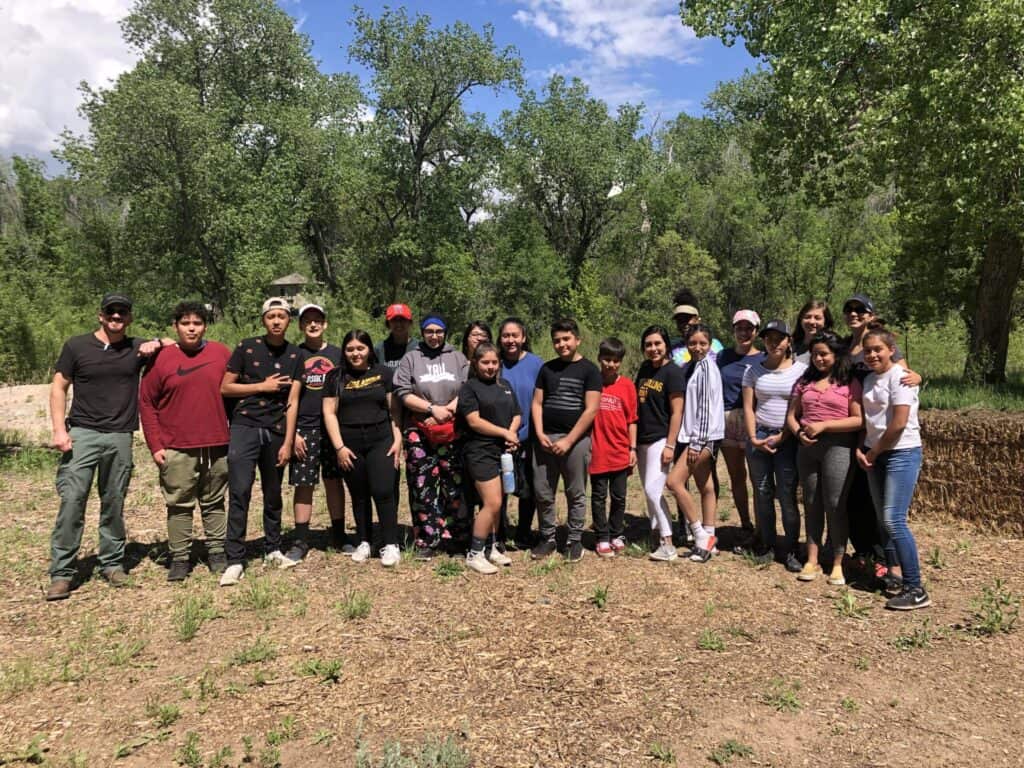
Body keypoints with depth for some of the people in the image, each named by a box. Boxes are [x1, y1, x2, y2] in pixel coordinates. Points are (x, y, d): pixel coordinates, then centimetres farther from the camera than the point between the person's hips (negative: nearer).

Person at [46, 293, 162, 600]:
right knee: (72, 500, -8)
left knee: (114, 503, 9)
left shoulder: (138, 348, 7)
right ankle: (61, 573, 0)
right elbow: (59, 388, 5)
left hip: (120, 437, 2)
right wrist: (59, 430, -5)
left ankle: (112, 563, 21)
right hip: (82, 434, -2)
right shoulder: (76, 346, 4)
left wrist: (158, 343, -4)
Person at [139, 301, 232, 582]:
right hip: (177, 450, -1)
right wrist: (155, 446, -3)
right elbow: (147, 403, 2)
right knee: (179, 506, 4)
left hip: (217, 447, 2)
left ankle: (217, 552, 22)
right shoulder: (161, 359, 0)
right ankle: (179, 558, 13)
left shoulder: (222, 354, 5)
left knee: (214, 504, 11)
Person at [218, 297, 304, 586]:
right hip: (245, 426, -2)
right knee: (239, 492, -10)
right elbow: (225, 388, 2)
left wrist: (287, 442, -3)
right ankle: (235, 561, -6)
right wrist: (262, 386, -6)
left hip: (276, 431, 2)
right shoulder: (246, 348, 1)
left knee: (273, 494, 12)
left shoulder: (296, 356, 5)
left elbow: (292, 402, 1)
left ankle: (272, 550, 27)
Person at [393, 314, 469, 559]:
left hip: (452, 431, 1)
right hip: (419, 433, -1)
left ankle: (452, 535, 11)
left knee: (455, 485, -1)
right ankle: (427, 540, 8)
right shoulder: (411, 359, 10)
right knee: (422, 486, -1)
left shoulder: (458, 358, 13)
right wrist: (433, 408, -9)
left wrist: (448, 410, -11)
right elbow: (404, 393, 0)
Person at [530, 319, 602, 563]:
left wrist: (569, 440, -12)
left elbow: (591, 409, -8)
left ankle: (575, 540, 18)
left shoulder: (589, 370, -1)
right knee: (543, 493, 6)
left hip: (576, 440, -3)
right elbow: (537, 403, 11)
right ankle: (547, 538, 20)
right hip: (546, 438, 4)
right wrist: (539, 433, -4)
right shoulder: (547, 368, 12)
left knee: (576, 494, 5)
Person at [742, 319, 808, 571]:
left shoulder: (801, 370, 1)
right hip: (758, 437, 2)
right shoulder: (754, 371, 8)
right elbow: (748, 407, 5)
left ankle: (792, 550, 6)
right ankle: (766, 545, 17)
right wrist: (753, 437, -6)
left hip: (788, 439, -2)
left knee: (787, 495, -3)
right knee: (762, 492, 6)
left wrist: (783, 437, -11)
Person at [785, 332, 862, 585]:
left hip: (837, 446, -4)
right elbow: (791, 415, 12)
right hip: (807, 447, 5)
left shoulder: (849, 383, 0)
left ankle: (837, 564, 8)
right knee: (812, 503, 9)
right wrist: (799, 432, -8)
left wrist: (823, 425, -15)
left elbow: (859, 420, -8)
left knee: (835, 505, -3)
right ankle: (812, 561, 16)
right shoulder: (804, 381, 13)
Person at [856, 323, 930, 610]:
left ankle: (916, 590, -8)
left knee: (894, 520, -13)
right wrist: (861, 450, -1)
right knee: (883, 520, 10)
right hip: (875, 455, 8)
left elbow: (899, 424, -18)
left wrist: (874, 452, -8)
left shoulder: (900, 377, -12)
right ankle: (894, 573, 22)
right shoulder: (869, 379, 11)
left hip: (902, 453, -8)